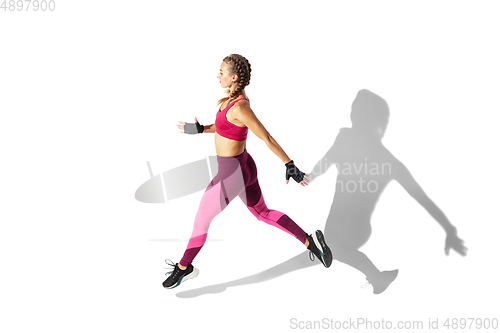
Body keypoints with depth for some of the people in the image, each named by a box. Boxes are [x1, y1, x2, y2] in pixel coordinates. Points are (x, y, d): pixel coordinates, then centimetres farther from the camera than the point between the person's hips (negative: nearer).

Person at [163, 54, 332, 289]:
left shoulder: (239, 108, -26)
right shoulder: (236, 98, 2)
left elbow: (267, 138, -25)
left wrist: (290, 166, -22)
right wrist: (200, 129, 10)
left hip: (232, 174, -9)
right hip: (243, 166, 10)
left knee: (201, 222, 10)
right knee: (263, 213, 24)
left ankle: (183, 268, 31)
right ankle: (310, 241, 22)